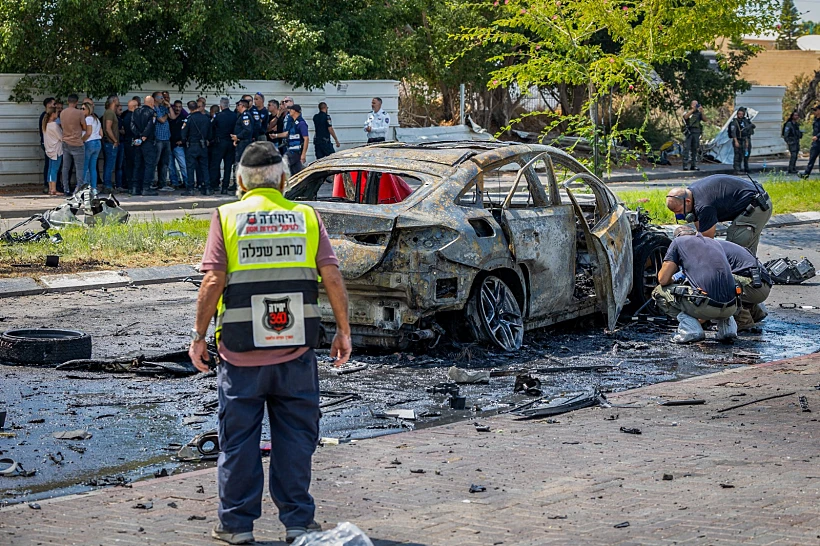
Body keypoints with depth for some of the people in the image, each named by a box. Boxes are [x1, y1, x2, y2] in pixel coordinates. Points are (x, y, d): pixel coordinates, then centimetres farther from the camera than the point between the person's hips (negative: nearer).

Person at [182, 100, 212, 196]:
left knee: (190, 167, 1)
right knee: (204, 167, 9)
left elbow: (184, 134, -9)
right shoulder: (206, 118, 2)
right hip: (203, 146, 4)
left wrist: (184, 142, 9)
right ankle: (206, 188, 7)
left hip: (191, 146, -4)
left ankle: (190, 189, 0)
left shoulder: (188, 119, -13)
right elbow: (209, 134, 9)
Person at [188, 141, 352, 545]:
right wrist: (343, 331, 7)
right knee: (295, 436, 10)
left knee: (239, 437, 9)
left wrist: (198, 336, -1)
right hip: (296, 349, 1)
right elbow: (332, 277, -1)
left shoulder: (226, 217, -2)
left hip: (241, 350, -1)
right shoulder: (306, 217, 3)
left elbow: (213, 282, -9)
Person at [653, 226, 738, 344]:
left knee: (659, 292, 17)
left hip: (706, 305, -6)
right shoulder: (715, 243, 29)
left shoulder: (678, 241, 13)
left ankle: (690, 327, -1)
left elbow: (663, 279, 6)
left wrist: (674, 279, 32)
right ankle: (726, 322, 14)